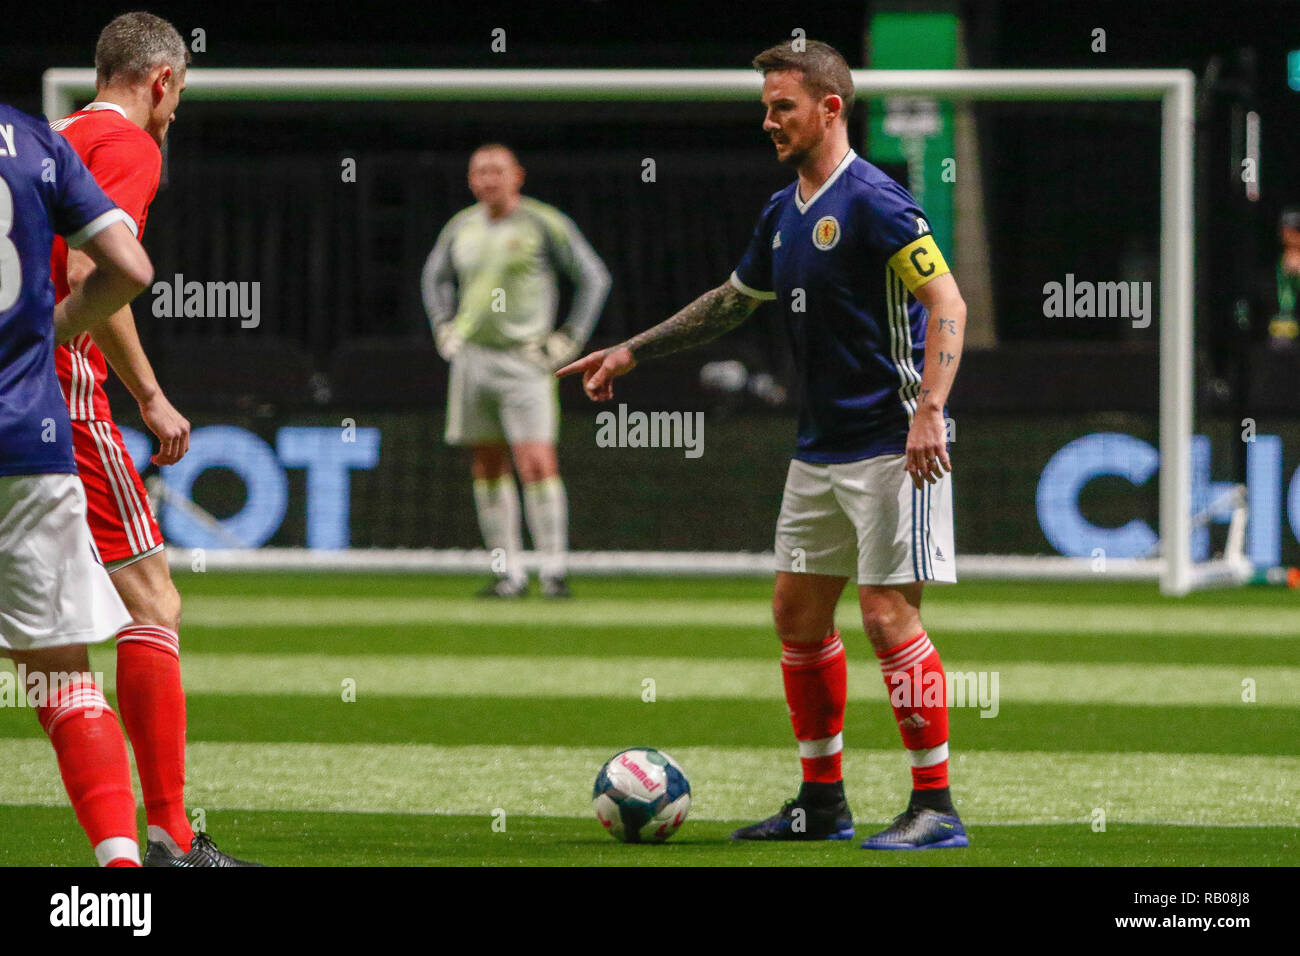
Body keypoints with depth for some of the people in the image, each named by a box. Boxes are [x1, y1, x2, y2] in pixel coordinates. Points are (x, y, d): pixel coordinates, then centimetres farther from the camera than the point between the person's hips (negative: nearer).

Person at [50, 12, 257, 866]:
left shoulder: (55, 142, 21)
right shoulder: (131, 146, -3)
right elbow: (88, 274, -17)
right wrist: (150, 395, -14)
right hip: (62, 392, -8)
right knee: (153, 605, -6)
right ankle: (170, 835, -12)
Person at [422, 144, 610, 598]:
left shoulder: (543, 224, -6)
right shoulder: (462, 227, 9)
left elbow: (594, 278, 1)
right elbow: (435, 277, 28)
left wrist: (569, 340, -4)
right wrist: (444, 329, 15)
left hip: (524, 360, -5)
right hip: (472, 357, 5)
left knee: (537, 462, -15)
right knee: (488, 466, 5)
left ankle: (554, 570, -10)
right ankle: (508, 573, 11)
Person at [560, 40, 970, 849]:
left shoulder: (872, 200, -14)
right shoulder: (784, 213, 13)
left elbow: (946, 303, -19)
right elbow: (732, 303, 28)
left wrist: (928, 410, -28)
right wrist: (632, 354, 28)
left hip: (889, 446, -9)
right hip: (820, 449, 9)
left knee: (888, 614, -12)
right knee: (798, 613, 10)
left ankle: (936, 809, -7)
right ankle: (822, 803, 19)